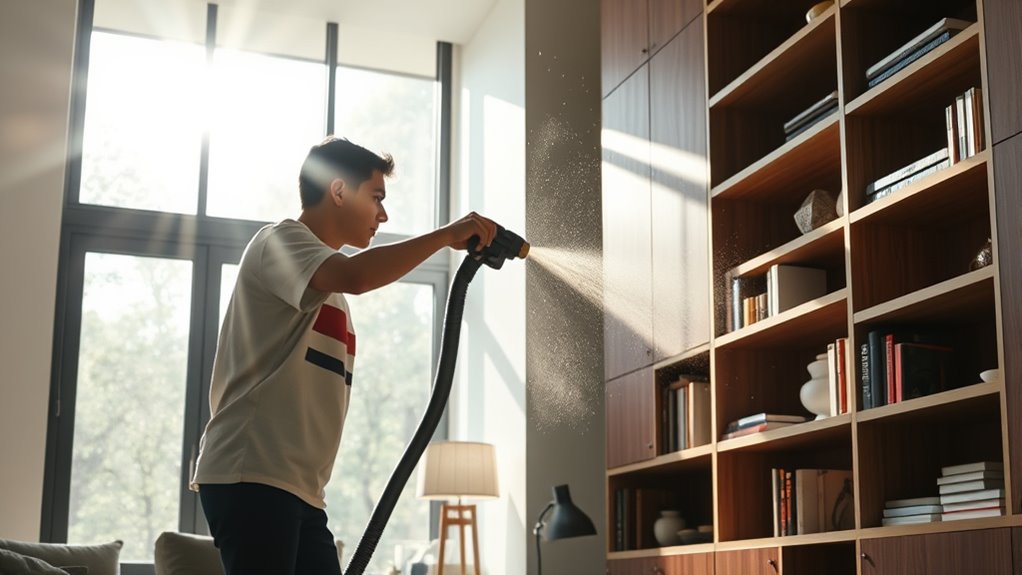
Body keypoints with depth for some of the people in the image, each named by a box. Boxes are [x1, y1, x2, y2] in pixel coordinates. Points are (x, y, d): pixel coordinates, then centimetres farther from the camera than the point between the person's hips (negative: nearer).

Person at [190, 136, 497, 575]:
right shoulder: (281, 240, -3)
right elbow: (356, 276, -24)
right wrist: (447, 234, -14)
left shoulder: (328, 283, 26)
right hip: (251, 475, -9)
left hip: (299, 487, 9)